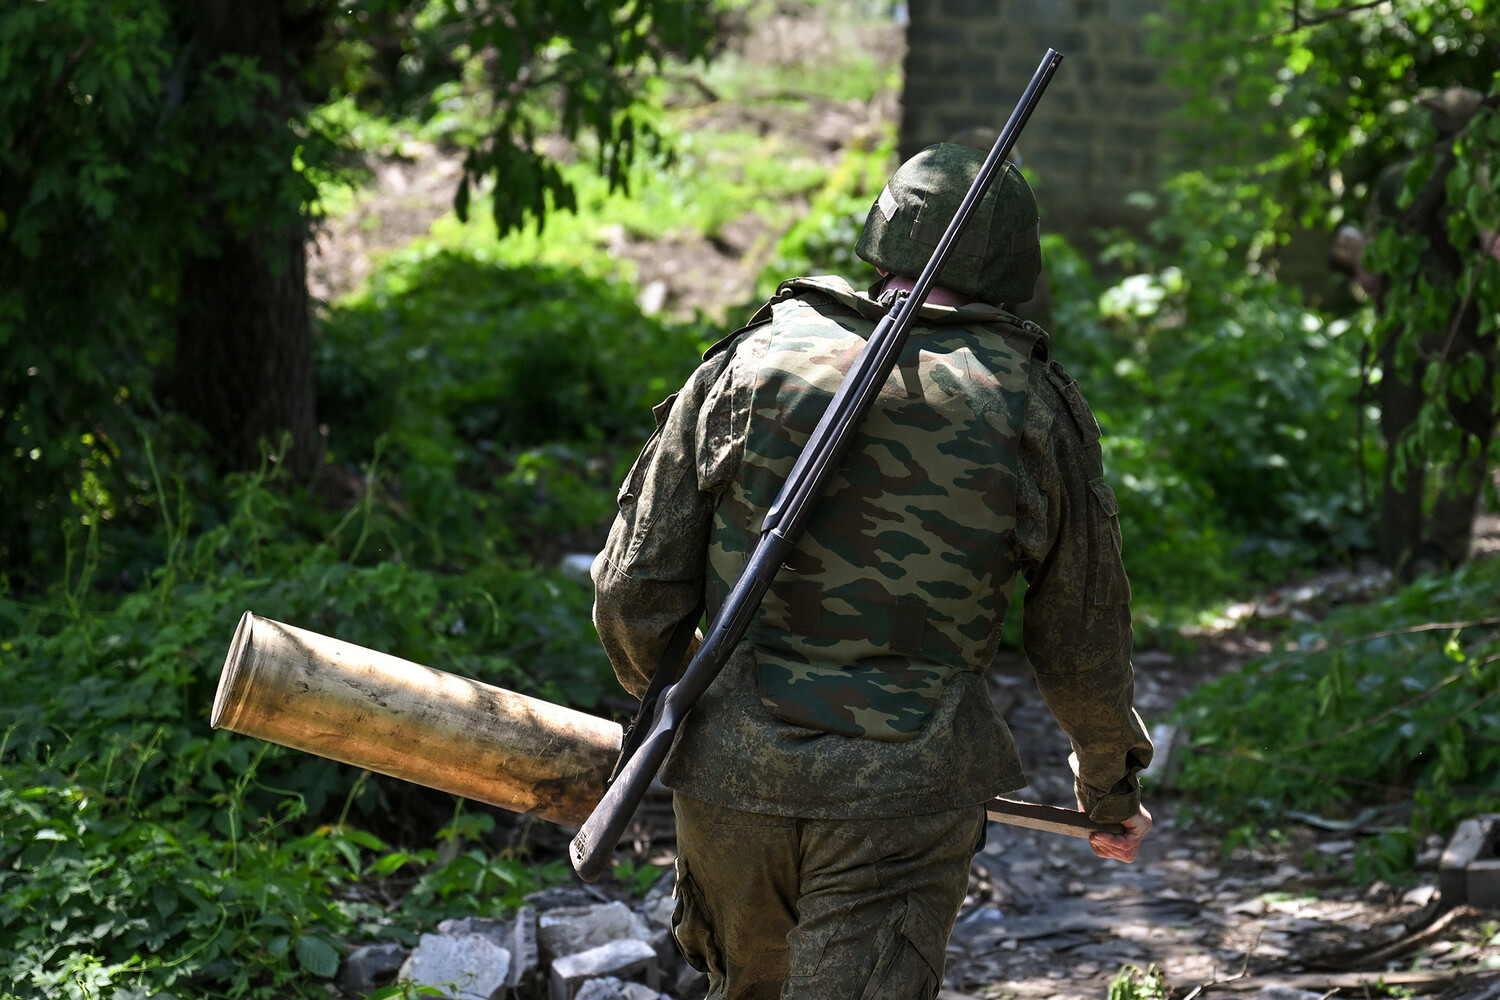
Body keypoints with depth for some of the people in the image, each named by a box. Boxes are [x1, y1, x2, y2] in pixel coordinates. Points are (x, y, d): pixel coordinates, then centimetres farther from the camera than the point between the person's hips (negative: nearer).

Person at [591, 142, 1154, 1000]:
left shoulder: (751, 363, 1)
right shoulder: (1033, 410, -1)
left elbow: (636, 590, 2)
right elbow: (1083, 646, 9)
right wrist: (1112, 784, 28)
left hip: (732, 773, 3)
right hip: (902, 796, -2)